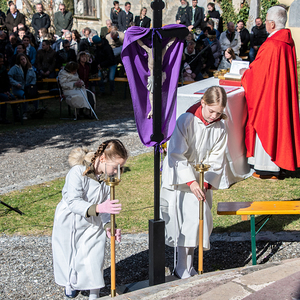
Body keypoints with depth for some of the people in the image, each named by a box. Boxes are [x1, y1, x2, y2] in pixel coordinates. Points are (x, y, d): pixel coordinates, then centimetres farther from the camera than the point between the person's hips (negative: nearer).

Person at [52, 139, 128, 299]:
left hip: (93, 224, 3)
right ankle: (70, 282, 47)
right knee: (68, 256, 15)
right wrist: (98, 208, -51)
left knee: (94, 259, -4)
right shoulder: (78, 172, -29)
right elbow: (73, 202, -36)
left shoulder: (109, 176, -11)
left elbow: (106, 204, -7)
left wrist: (108, 226, -24)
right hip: (69, 223, -3)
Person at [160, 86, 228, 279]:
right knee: (179, 220, -6)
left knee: (198, 219, -3)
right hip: (178, 178, -4)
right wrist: (191, 181, -25)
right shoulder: (186, 121, -17)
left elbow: (216, 160, -1)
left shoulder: (220, 128, -3)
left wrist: (206, 183, -15)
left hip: (201, 180, 4)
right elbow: (177, 155, -19)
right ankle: (184, 269, 5)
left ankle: (185, 267, 12)